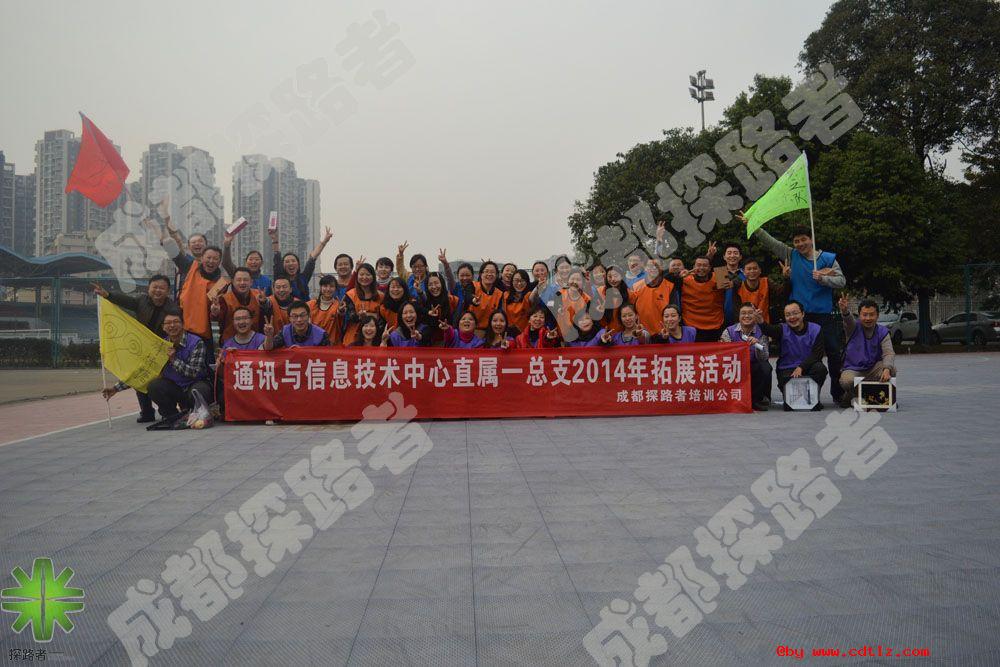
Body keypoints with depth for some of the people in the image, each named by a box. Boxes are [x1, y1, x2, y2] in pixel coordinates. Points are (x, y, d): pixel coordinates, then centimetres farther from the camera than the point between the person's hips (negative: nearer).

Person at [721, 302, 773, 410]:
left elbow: (763, 358, -12)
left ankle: (757, 399, -6)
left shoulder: (761, 332, -2)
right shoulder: (729, 331, -2)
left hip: (753, 369, 0)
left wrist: (757, 344, -30)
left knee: (765, 367, -30)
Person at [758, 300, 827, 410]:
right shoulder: (783, 330, 0)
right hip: (787, 369, -1)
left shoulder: (815, 329, 0)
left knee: (820, 368, -31)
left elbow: (817, 354, -8)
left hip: (808, 367, 1)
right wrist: (761, 323, -49)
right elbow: (770, 330, -24)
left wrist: (801, 367, -23)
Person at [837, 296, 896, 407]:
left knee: (892, 369, -28)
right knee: (846, 381, -34)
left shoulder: (882, 332, -1)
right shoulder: (853, 327, -5)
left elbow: (889, 353, -15)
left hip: (873, 368, 2)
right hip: (853, 369, -2)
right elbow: (848, 319, -30)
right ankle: (849, 396, 3)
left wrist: (887, 369, -36)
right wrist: (844, 310, -56)